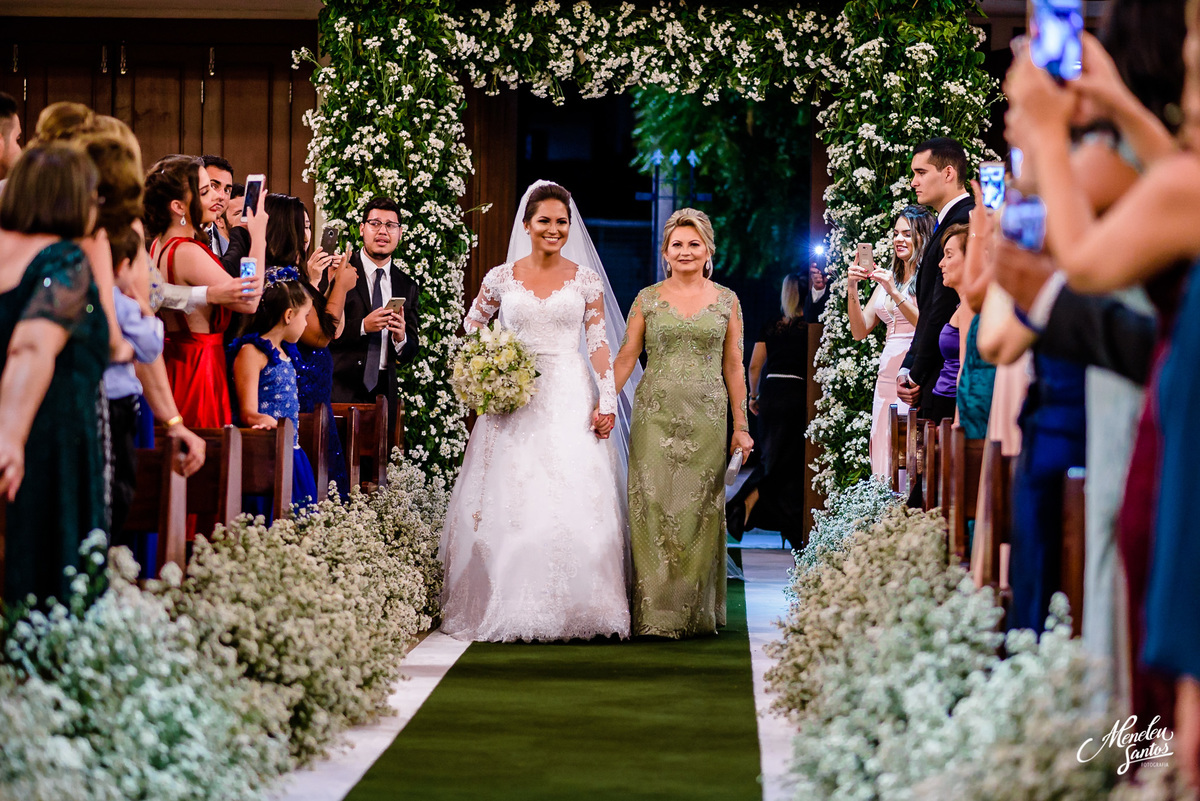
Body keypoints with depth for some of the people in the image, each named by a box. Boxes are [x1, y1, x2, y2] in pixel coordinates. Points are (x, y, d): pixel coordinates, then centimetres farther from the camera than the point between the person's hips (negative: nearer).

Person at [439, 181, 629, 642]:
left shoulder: (586, 279, 5)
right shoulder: (501, 278, 6)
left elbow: (599, 344, 3)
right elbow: (471, 329, 18)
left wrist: (607, 401, -5)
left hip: (571, 402, -1)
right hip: (515, 402, 1)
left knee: (574, 505, -7)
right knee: (509, 505, -3)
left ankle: (574, 609, -2)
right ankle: (511, 609, 3)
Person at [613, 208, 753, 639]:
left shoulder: (726, 301, 8)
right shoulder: (648, 299, 6)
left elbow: (733, 366, 8)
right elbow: (625, 357, 6)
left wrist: (740, 425, 5)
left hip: (706, 416, 1)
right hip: (656, 414, 0)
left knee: (698, 510, 1)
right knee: (655, 507, -5)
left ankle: (696, 610, 9)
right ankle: (657, 611, -1)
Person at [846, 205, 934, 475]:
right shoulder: (888, 278, 17)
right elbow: (859, 331, 14)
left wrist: (895, 293, -19)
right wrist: (852, 288, 0)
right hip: (887, 372, 6)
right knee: (884, 451, 2)